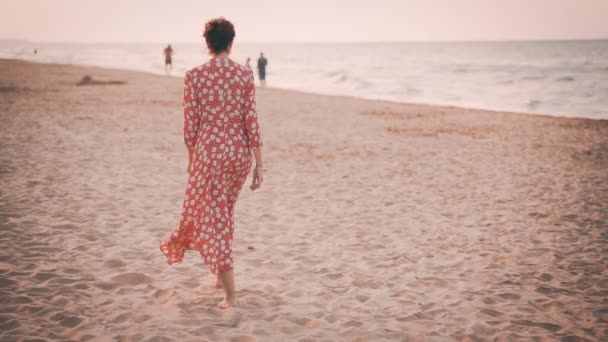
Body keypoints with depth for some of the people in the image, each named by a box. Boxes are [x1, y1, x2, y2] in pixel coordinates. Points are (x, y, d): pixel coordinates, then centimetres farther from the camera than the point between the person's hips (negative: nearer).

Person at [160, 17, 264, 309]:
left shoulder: (194, 76, -6)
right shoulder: (245, 75, -2)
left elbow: (190, 124, -3)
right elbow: (251, 122, -4)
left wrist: (191, 159, 12)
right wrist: (259, 165, 0)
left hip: (209, 152, -3)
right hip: (240, 153, 3)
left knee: (212, 220, 3)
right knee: (224, 213, 24)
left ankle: (230, 293, -1)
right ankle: (221, 275, 37)